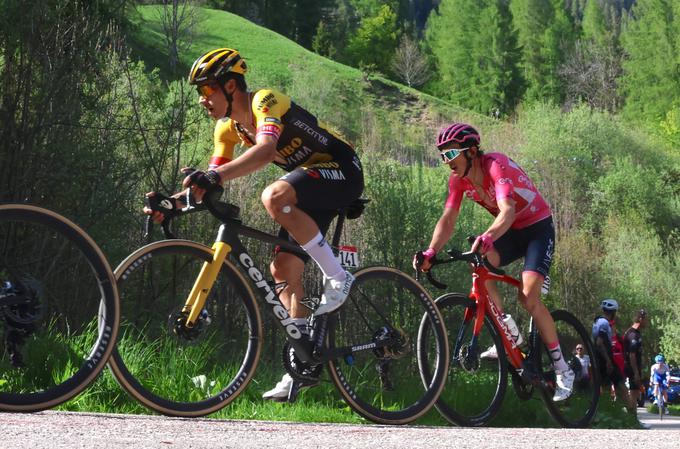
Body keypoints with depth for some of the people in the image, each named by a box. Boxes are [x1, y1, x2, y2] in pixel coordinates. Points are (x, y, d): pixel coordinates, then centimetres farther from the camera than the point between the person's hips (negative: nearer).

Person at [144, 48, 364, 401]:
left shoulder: (266, 101, -22)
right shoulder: (229, 127, 5)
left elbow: (265, 150, -41)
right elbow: (213, 179, 4)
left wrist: (216, 176, -53)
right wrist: (173, 201, -13)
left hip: (342, 172, -9)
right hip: (310, 183, 9)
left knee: (273, 197, -34)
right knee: (283, 269, 1)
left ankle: (337, 277, -23)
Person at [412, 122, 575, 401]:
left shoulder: (496, 165, -29)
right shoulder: (459, 179, -8)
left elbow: (507, 210, -43)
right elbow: (448, 220, -12)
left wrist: (488, 237, -62)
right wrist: (431, 252, -30)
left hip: (538, 228, -6)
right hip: (511, 231, 6)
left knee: (528, 296, -20)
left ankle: (562, 369, -8)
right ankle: (508, 333, -10)